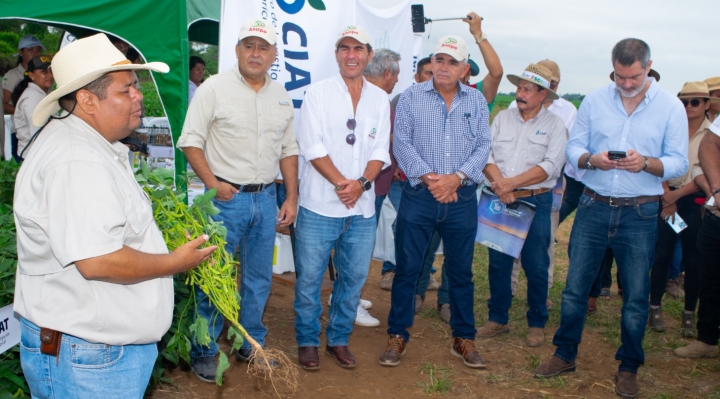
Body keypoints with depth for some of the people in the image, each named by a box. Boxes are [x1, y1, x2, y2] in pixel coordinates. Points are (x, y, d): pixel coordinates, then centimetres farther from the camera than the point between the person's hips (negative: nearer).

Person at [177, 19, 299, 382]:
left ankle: (251, 345, 30)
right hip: (226, 197, -5)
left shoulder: (281, 96, 10)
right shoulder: (214, 88, -5)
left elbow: (288, 149, 14)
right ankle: (204, 352, 17)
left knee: (259, 277, 14)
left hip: (266, 198, 5)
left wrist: (291, 198, 9)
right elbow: (191, 141, -6)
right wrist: (212, 183, -17)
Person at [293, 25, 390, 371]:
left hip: (362, 208, 4)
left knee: (354, 278, 11)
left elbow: (381, 150, 4)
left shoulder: (379, 98, 9)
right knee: (309, 277, 3)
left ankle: (339, 339, 29)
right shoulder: (318, 92, -2)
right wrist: (340, 183, -16)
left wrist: (362, 183, -13)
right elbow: (312, 146, -9)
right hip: (320, 206, -3)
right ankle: (307, 340, 22)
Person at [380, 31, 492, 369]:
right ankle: (397, 335, 18)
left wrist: (457, 178, -14)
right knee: (407, 268, 4)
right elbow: (401, 142, -5)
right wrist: (428, 177, -16)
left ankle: (463, 338, 24)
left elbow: (483, 146, 1)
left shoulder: (477, 102, 8)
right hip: (418, 196, -1)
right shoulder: (411, 97, 2)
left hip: (462, 198, 2)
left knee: (461, 271, 10)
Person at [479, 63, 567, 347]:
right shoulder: (502, 118, 9)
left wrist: (511, 183, -16)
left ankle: (537, 324, 19)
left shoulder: (554, 125, -1)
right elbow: (487, 155, 2)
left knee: (536, 267, 3)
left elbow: (550, 167, -12)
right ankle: (497, 319, 22)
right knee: (498, 263, 8)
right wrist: (499, 184, -15)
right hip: (500, 201, 3)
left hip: (536, 202, -3)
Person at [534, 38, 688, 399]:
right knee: (575, 287, 8)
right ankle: (565, 355, 26)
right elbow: (573, 146, 4)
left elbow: (679, 163, -4)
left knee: (636, 297, 7)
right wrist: (591, 159, -18)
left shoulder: (671, 107, -1)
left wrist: (646, 163, -23)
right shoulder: (594, 101, 4)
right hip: (593, 207, 2)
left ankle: (628, 367, 25)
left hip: (639, 215, -1)